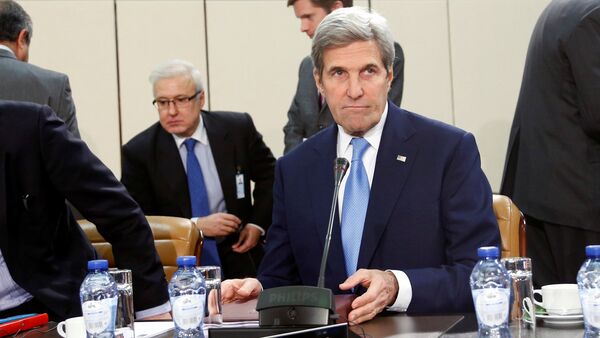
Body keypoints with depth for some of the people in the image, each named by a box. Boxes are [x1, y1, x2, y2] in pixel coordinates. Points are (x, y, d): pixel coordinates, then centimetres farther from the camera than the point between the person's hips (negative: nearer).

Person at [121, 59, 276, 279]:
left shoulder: (238, 128, -1)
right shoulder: (139, 152, -5)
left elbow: (269, 174, 15)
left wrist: (257, 223, 1)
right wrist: (196, 226, -15)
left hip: (237, 256, 2)